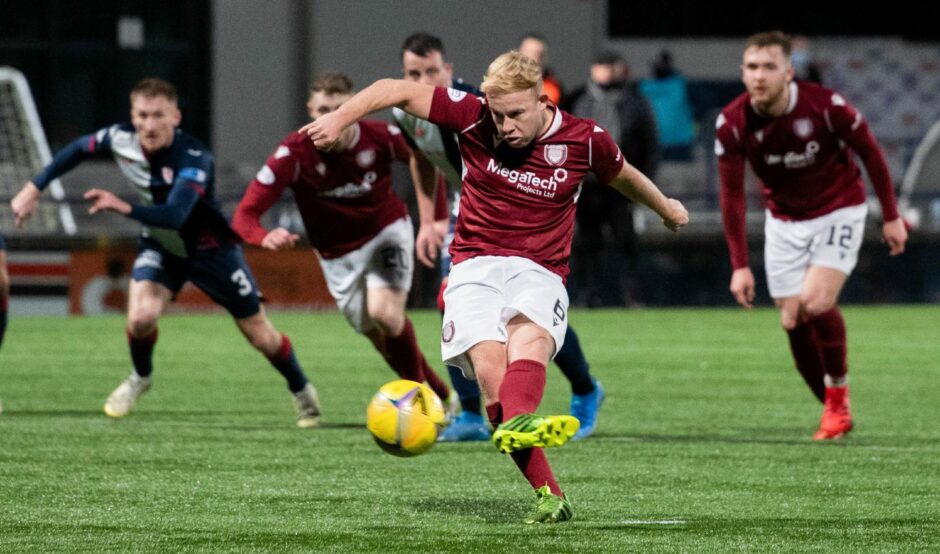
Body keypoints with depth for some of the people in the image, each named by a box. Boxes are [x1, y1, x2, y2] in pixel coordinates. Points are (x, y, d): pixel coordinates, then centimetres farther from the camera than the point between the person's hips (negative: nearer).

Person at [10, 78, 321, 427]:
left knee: (261, 336, 4)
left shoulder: (193, 158, -35)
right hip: (160, 246, 3)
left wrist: (125, 208, -62)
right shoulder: (121, 139, -20)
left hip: (210, 248, -3)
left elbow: (175, 216, -48)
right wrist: (34, 189, -1)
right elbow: (78, 150, 1)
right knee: (141, 317, -25)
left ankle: (302, 392, 34)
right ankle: (140, 378, 9)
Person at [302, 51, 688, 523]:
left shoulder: (584, 140, 2)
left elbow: (623, 176, 24)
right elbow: (395, 91, 2)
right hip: (475, 267, 0)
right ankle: (548, 495, -33)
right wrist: (340, 118, -11)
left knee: (529, 334, -36)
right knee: (488, 364, -28)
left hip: (540, 272, 0)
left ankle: (518, 424, -68)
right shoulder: (474, 118, -1)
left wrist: (667, 209, 41)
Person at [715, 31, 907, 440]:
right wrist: (739, 265, -14)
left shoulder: (825, 106, -25)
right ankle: (834, 409, 16)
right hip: (784, 220, 3)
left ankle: (839, 394, 0)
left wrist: (891, 216, -2)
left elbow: (870, 153, -8)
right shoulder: (732, 124, -17)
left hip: (838, 211, -3)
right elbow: (731, 196, -10)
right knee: (793, 321, -2)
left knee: (816, 303, -22)